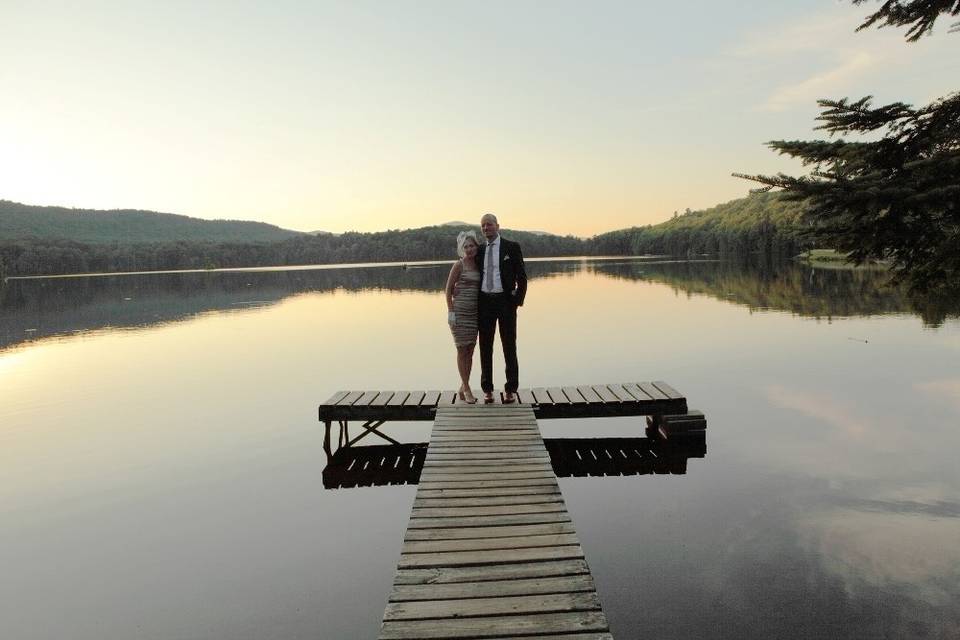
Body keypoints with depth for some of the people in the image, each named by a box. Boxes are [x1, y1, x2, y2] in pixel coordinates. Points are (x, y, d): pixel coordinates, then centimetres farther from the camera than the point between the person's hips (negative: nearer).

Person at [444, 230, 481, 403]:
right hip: (459, 311, -6)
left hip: (474, 313, 6)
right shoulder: (459, 265, -7)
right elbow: (448, 289, -6)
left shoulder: (478, 264, 9)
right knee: (462, 350, -1)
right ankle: (467, 389, 8)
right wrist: (450, 311, -12)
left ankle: (463, 388, 19)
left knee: (470, 351, 8)